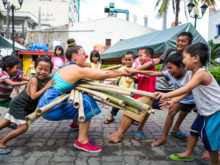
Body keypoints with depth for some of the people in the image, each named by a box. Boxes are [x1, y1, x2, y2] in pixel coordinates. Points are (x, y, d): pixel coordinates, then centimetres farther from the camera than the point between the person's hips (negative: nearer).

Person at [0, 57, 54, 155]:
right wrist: (46, 87, -36)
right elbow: (33, 96, -35)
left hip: (25, 107, 8)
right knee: (23, 127, -12)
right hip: (18, 105, -8)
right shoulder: (34, 80, -28)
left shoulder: (47, 80, -6)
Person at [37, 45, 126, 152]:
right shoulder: (77, 70, -17)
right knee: (86, 102, -22)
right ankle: (82, 141, -14)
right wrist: (124, 72, -2)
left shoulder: (67, 67, 11)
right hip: (49, 108, -10)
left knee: (81, 96, 25)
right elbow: (106, 74, -14)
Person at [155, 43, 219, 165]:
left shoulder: (201, 73, -27)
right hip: (205, 111, 10)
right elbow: (187, 92, 6)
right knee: (195, 130, 18)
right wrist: (173, 101, -5)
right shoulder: (191, 75, 3)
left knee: (210, 138, -2)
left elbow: (187, 88, -43)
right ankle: (188, 154, 35)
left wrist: (167, 95, -50)